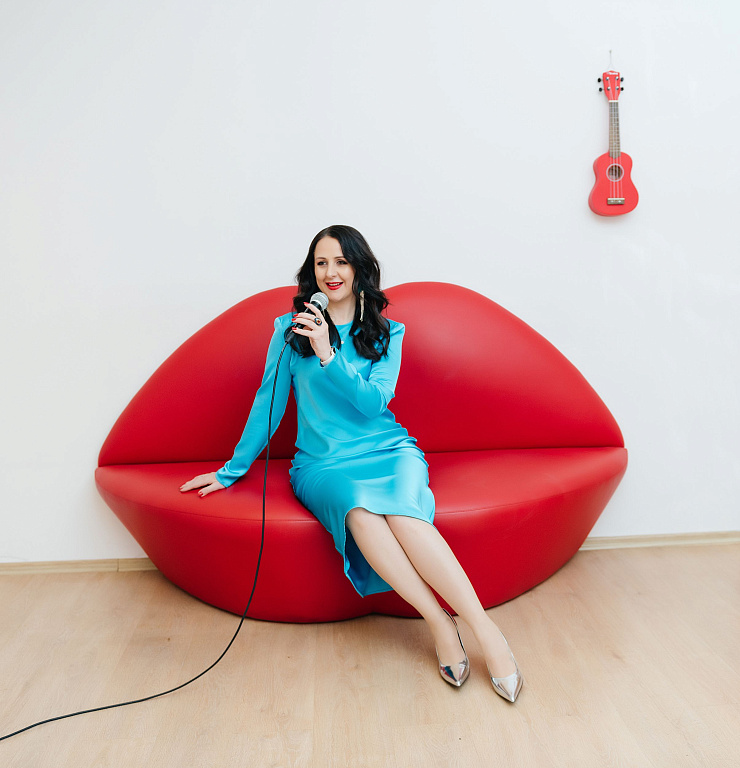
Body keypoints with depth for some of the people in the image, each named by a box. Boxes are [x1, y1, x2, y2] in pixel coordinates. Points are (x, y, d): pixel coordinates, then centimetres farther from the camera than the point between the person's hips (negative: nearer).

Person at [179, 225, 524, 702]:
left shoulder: (386, 333, 9)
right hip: (322, 464, 0)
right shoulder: (292, 328, 7)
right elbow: (268, 403, 10)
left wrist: (328, 356, -17)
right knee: (359, 508, -36)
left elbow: (374, 402, -5)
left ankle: (487, 631, -28)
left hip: (388, 450, 1)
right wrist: (231, 471, 12)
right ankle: (439, 622, -25)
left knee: (402, 512, -34)